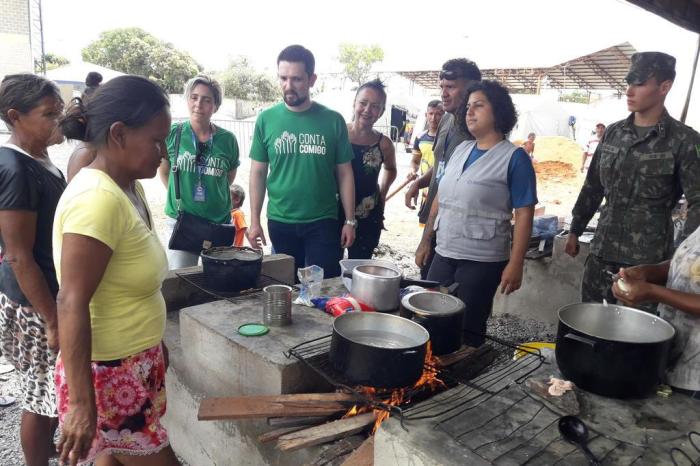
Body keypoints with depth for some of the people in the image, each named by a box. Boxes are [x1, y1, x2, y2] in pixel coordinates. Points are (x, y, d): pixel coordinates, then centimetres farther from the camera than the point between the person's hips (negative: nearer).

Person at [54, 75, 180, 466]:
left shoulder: (129, 187, 3)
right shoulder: (98, 198, -25)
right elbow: (72, 304, -26)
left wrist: (155, 343, 20)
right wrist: (82, 402, -23)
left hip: (135, 363, 8)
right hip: (107, 373, -8)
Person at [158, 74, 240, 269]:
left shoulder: (227, 139, -4)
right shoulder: (173, 134, -5)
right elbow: (164, 172, 8)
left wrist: (214, 195, 6)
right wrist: (181, 196, 4)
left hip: (220, 222, 1)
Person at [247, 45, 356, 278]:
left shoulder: (333, 120, -4)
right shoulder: (266, 119, -2)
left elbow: (344, 174, 0)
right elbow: (258, 173, 3)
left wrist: (350, 220, -1)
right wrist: (254, 220, -1)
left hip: (323, 222, -1)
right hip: (280, 222, 1)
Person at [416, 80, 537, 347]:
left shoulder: (514, 158, -8)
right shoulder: (461, 150, 10)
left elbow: (524, 214, -11)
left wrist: (515, 264, -17)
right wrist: (425, 241, 13)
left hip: (482, 262, -6)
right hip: (443, 255, 6)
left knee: (466, 331, 5)